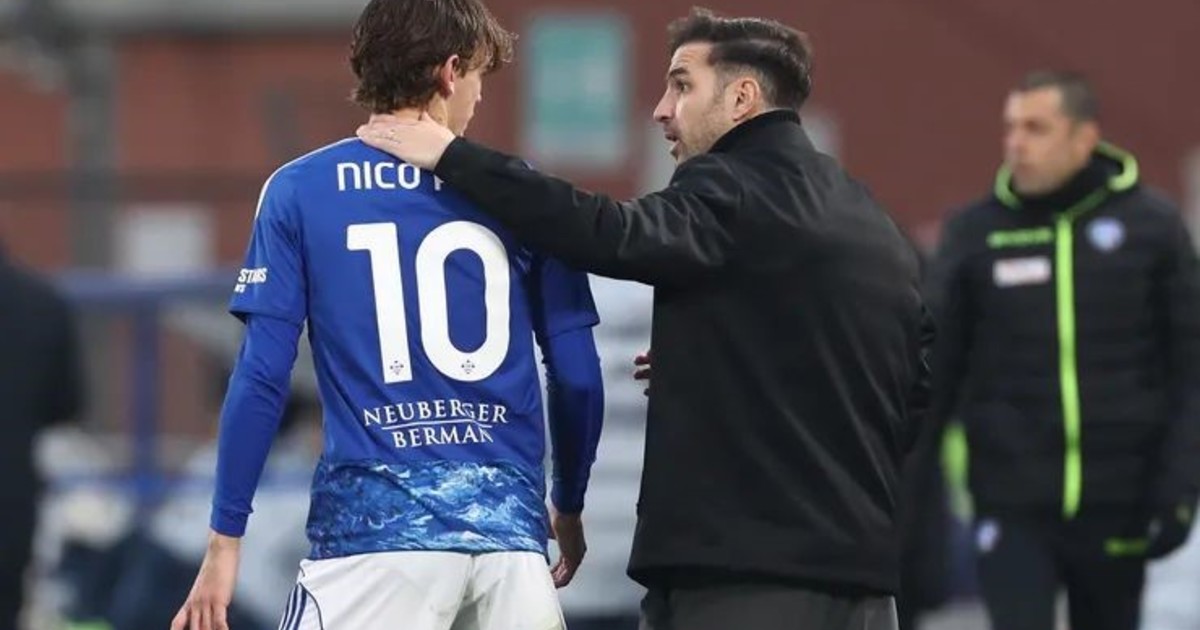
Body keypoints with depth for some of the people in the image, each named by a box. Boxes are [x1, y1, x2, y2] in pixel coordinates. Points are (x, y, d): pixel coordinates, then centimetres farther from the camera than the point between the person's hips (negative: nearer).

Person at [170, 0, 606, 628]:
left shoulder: (300, 192, 2)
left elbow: (261, 378, -3)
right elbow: (577, 378, 8)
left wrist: (224, 541, 2)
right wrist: (568, 507, 23)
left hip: (373, 523, -2)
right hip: (508, 523, 2)